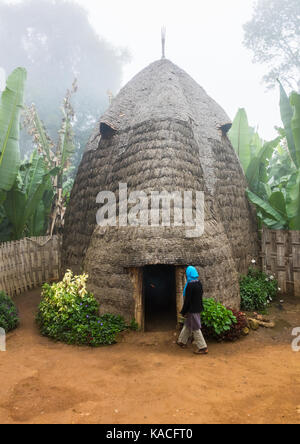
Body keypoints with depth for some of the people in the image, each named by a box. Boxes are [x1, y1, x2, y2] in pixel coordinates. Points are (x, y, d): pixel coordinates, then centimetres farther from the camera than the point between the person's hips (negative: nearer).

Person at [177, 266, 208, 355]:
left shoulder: (190, 285, -22)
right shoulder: (199, 283, 3)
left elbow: (187, 300, -20)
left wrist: (183, 312, -11)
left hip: (192, 310, -9)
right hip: (198, 308, 9)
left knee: (195, 328, 2)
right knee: (187, 325, 21)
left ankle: (203, 348, 9)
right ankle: (182, 341, 36)